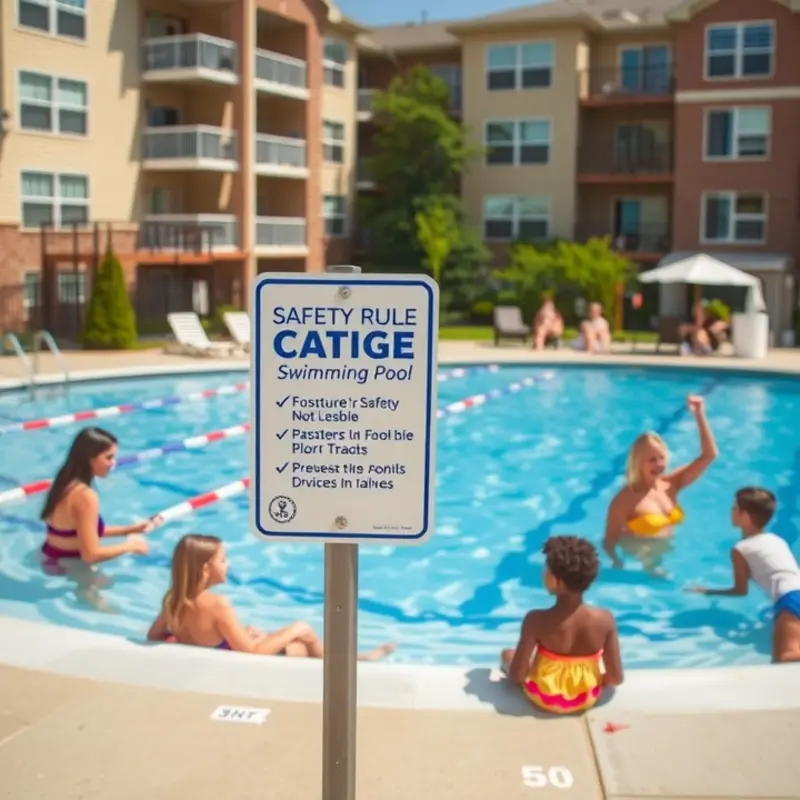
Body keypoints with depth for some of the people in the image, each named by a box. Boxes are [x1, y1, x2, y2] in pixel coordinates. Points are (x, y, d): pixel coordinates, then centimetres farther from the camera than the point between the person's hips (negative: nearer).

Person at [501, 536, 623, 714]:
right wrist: (595, 679, 6)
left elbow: (516, 676, -21)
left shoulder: (536, 620, -29)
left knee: (507, 654, 26)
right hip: (587, 699, 2)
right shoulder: (604, 619, -23)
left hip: (544, 698, -2)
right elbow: (616, 678, -15)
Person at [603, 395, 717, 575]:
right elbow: (609, 543, -12)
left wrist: (700, 414, -6)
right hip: (640, 563, -6)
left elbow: (710, 454, 1)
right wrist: (620, 565, -27)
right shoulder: (625, 500, -15)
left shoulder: (670, 485, 1)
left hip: (670, 557, 6)